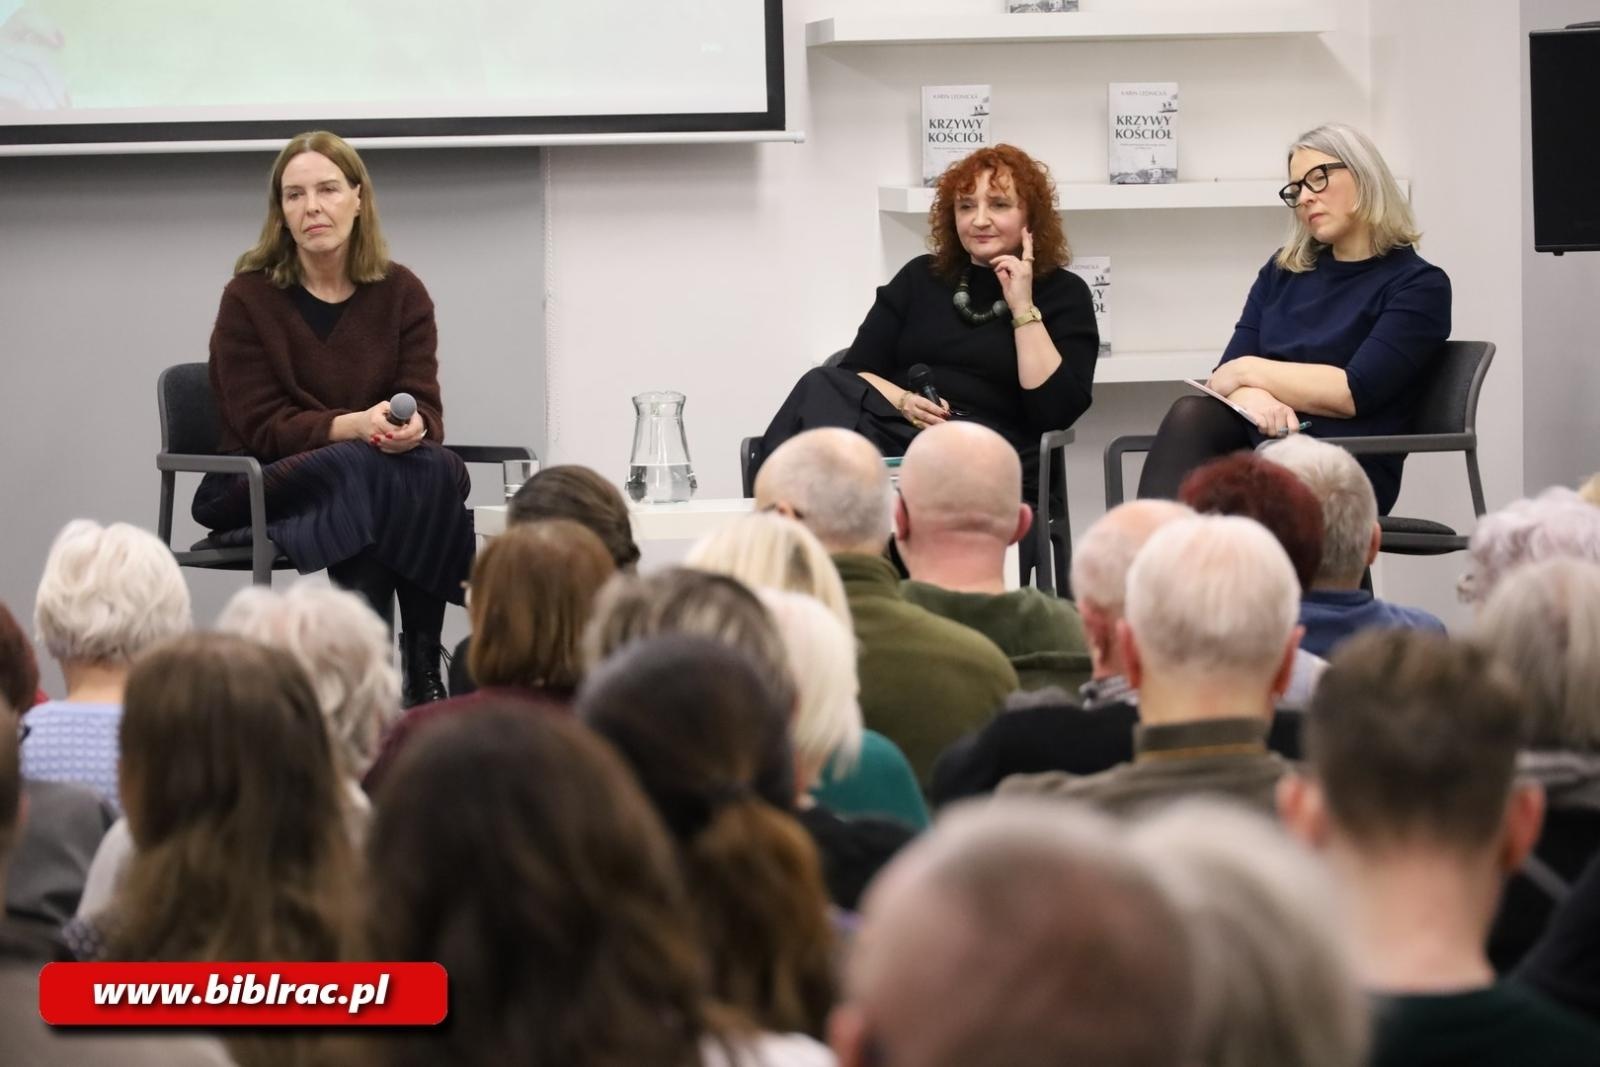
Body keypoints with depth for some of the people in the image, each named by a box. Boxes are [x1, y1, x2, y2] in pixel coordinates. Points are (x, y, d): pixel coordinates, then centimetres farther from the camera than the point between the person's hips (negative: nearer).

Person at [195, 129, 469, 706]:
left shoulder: (401, 292, 4)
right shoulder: (248, 297, -5)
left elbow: (427, 410, -2)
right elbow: (261, 426, -10)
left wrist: (411, 428, -28)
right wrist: (355, 425, -27)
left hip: (377, 474, 3)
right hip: (260, 485, -3)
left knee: (432, 469, -32)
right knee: (364, 475, -35)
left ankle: (424, 673, -30)